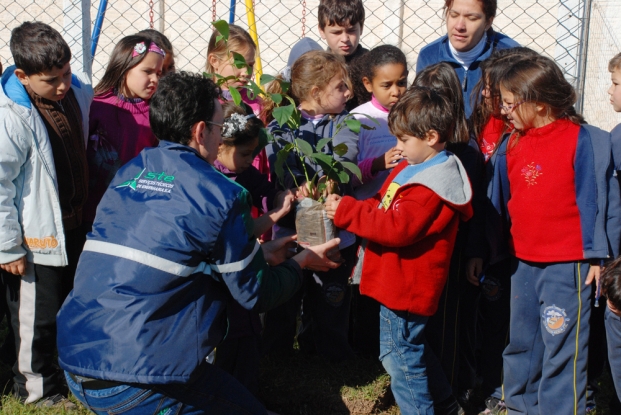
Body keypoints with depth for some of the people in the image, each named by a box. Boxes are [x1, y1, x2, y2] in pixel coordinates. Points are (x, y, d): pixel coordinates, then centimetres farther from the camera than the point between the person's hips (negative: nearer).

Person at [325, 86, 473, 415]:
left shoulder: (430, 188, -23)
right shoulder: (413, 168, 9)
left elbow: (398, 227, -30)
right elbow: (383, 208, 14)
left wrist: (346, 212, -26)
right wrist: (345, 207, -3)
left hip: (405, 286, -11)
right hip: (399, 281, 11)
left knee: (400, 357, 2)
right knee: (413, 348, 25)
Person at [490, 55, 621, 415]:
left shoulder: (584, 140, -11)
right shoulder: (511, 146, 7)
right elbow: (498, 202, 12)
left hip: (568, 264, -7)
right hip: (523, 263, 7)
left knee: (562, 347, -3)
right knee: (521, 344, 18)